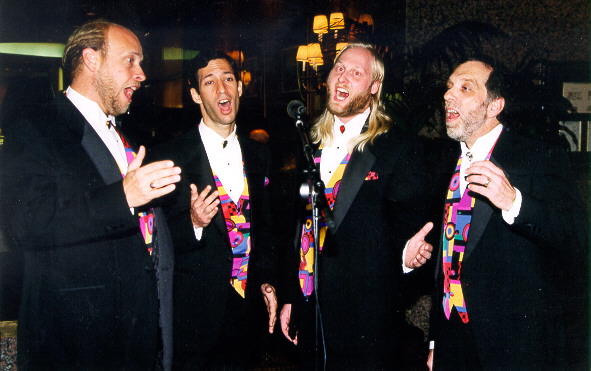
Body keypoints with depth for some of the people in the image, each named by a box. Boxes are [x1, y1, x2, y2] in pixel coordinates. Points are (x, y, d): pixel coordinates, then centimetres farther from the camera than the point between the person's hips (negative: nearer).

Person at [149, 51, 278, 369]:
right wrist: (193, 223, -28)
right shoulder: (171, 157, -9)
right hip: (195, 311, -4)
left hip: (244, 307, 5)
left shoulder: (258, 155, 8)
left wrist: (267, 282, 8)